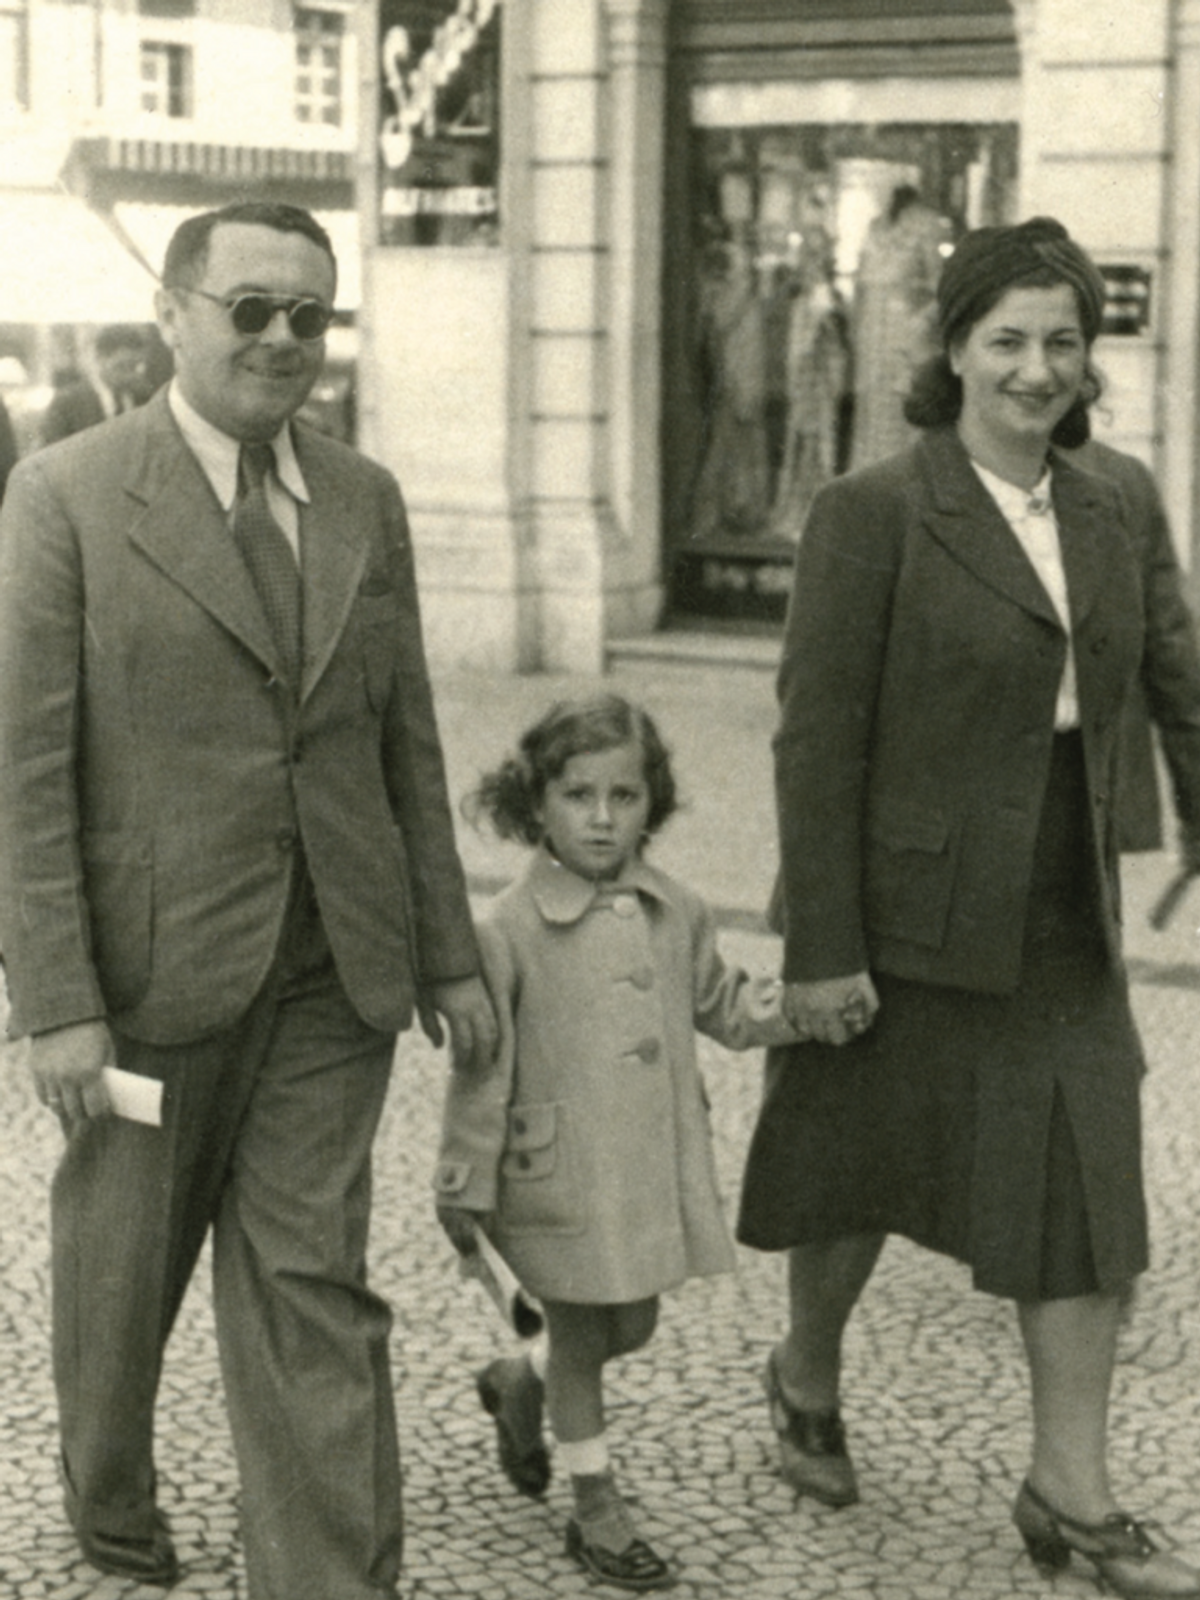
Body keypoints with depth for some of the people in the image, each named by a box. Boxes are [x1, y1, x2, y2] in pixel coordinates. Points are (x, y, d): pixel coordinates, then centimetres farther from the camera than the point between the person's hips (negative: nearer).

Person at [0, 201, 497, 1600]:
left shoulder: (364, 501, 7)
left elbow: (409, 745, 11)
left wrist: (447, 954, 9)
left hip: (333, 973, 3)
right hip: (150, 965, -2)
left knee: (313, 1291, 2)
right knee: (119, 1268, 16)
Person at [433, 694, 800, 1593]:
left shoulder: (677, 915, 2)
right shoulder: (510, 934, -13)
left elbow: (722, 1004, 15)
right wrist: (465, 1185, -8)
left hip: (655, 1170, 5)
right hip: (561, 1178, -5)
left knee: (633, 1326, 17)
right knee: (581, 1329, 8)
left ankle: (519, 1386, 46)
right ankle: (597, 1504, 25)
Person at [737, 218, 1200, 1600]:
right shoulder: (873, 513, -12)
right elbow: (817, 740, -14)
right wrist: (820, 950, -16)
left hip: (1066, 930, 5)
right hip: (911, 920, -5)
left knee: (1089, 1192, 3)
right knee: (867, 1177, 13)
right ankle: (807, 1381, 40)